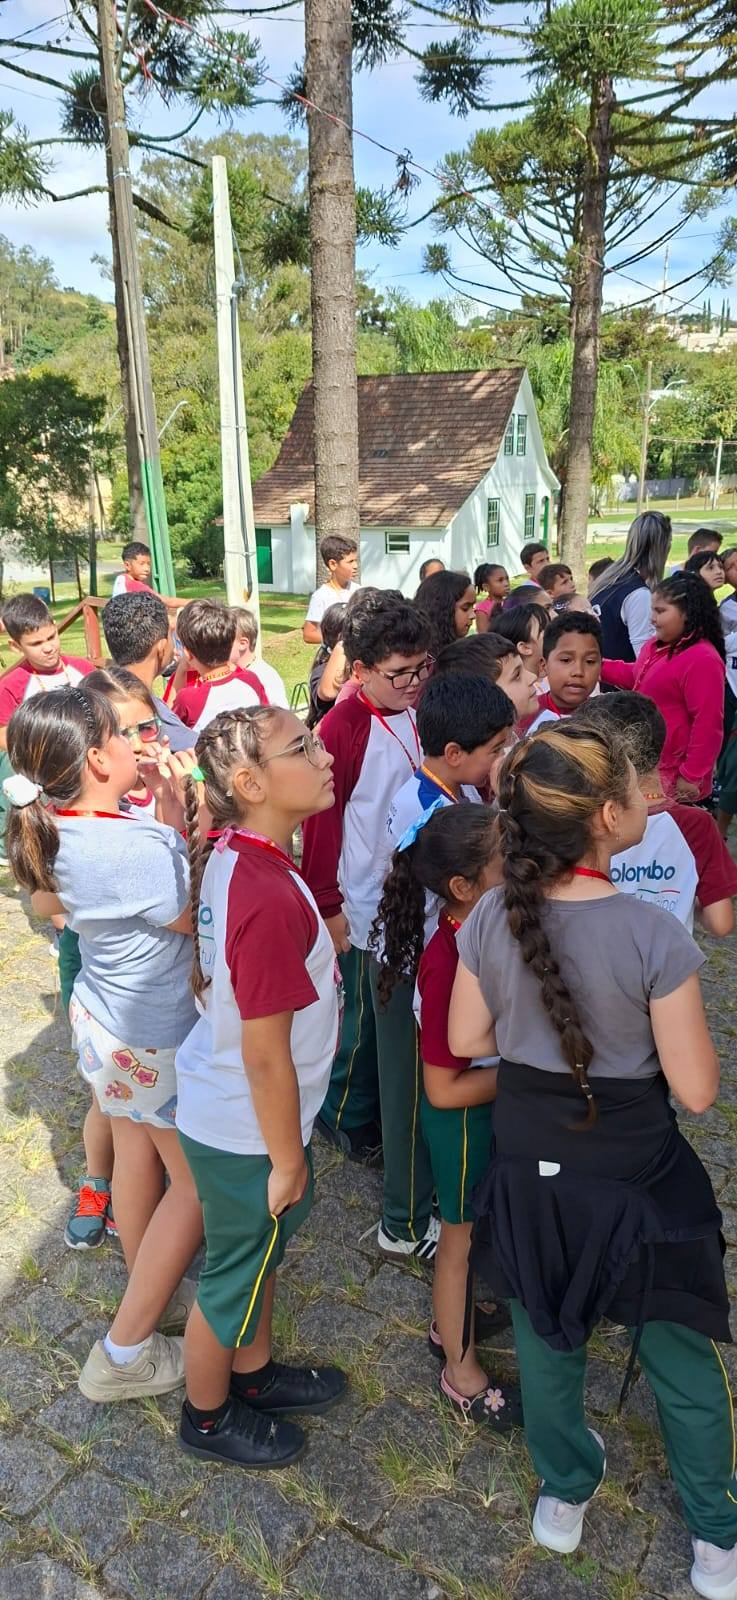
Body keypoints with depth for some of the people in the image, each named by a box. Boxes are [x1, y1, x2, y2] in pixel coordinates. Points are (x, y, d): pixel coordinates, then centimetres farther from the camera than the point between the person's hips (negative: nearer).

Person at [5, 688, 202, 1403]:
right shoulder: (138, 848, -35)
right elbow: (203, 922, -21)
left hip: (100, 1014, 8)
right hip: (159, 1038, -8)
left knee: (137, 1153, 25)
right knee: (196, 1181, 10)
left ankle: (150, 1293, 47)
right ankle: (123, 1353, 22)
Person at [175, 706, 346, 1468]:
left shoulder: (231, 855, -9)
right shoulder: (271, 901, -36)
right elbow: (266, 1056, -28)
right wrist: (286, 1158, -14)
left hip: (221, 1107, 8)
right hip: (246, 1132, -8)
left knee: (261, 1249, 29)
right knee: (235, 1272, 18)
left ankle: (253, 1372, 54)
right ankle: (207, 1416, 46)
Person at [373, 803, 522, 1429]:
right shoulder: (448, 962, -35)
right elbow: (445, 1090, -27)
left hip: (501, 1106, 7)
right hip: (466, 1120, -7)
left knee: (481, 1225, 29)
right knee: (465, 1237, 16)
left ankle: (453, 1318, 55)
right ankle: (461, 1371, 41)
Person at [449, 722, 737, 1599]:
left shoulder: (490, 919, -16)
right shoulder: (654, 937, -27)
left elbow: (467, 1040, -3)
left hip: (528, 1173, 4)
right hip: (636, 1181, -3)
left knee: (545, 1341, 27)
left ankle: (563, 1495, 51)